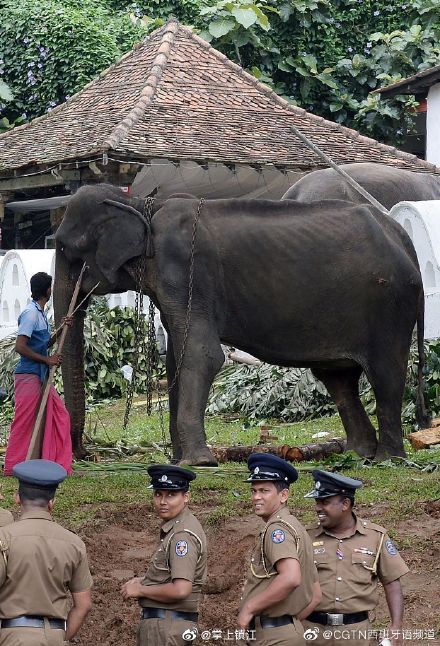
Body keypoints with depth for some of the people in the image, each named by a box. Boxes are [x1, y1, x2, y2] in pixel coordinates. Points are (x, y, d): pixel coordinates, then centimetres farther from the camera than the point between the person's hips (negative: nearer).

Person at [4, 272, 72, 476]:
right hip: (28, 376, -10)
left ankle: (60, 464, 12)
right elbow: (20, 346, -20)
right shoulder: (31, 313, -14)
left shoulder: (40, 314, 14)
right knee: (24, 422, -4)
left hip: (41, 377, 10)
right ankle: (13, 467, 4)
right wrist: (47, 359, -15)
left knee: (60, 415, 8)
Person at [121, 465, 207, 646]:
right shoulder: (172, 528, 14)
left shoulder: (183, 535, -18)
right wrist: (143, 581, 9)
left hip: (166, 625, -10)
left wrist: (140, 590, -13)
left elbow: (180, 590, -26)